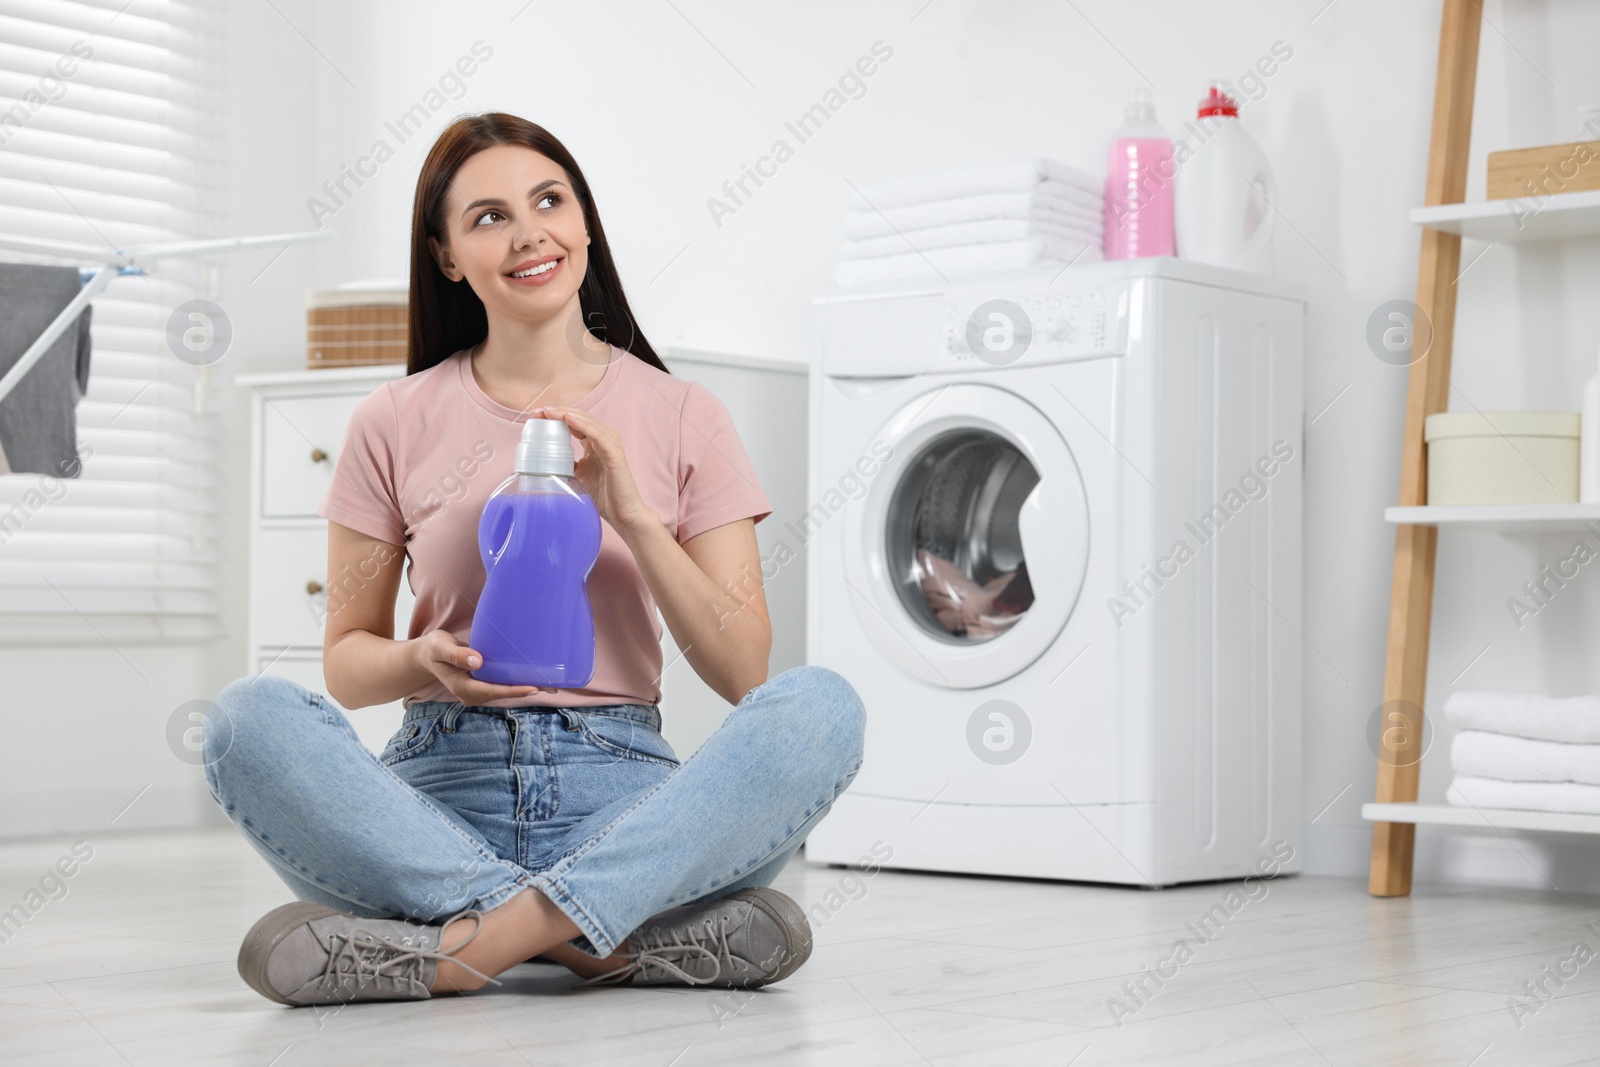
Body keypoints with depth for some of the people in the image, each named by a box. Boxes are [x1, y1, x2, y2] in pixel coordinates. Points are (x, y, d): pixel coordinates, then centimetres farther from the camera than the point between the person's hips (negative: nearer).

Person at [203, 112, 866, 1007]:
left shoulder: (682, 417, 7)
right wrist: (424, 662, -11)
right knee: (251, 716, -29)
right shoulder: (397, 425, 8)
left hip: (620, 785, 0)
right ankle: (627, 940, -29)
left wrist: (631, 514, -11)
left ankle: (468, 945, -32)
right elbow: (347, 659, 12)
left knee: (823, 705, -28)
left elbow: (743, 671, 2)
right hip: (443, 788, 1)